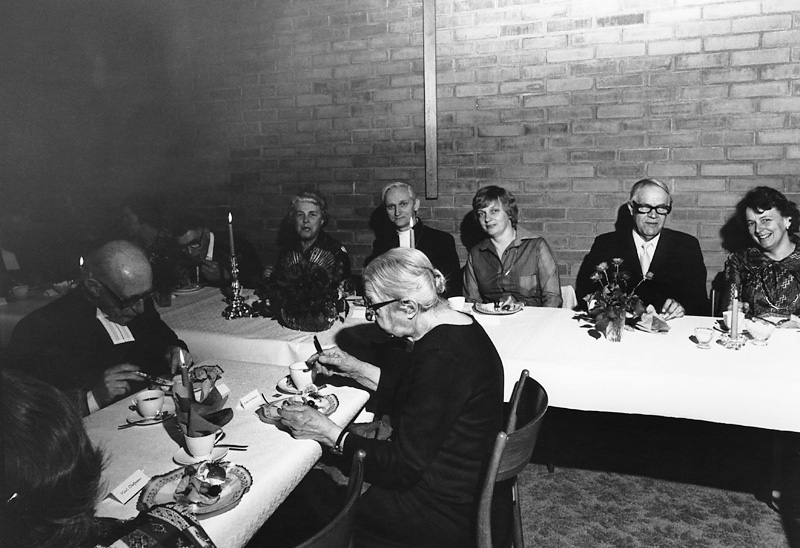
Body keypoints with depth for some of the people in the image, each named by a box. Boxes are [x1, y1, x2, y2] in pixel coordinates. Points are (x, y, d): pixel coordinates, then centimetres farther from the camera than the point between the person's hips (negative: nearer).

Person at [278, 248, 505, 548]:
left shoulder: (441, 360, -32)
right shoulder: (457, 325, -2)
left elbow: (402, 466, -25)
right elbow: (411, 392, 14)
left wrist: (327, 432, -17)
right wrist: (355, 368, 7)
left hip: (444, 514, -9)